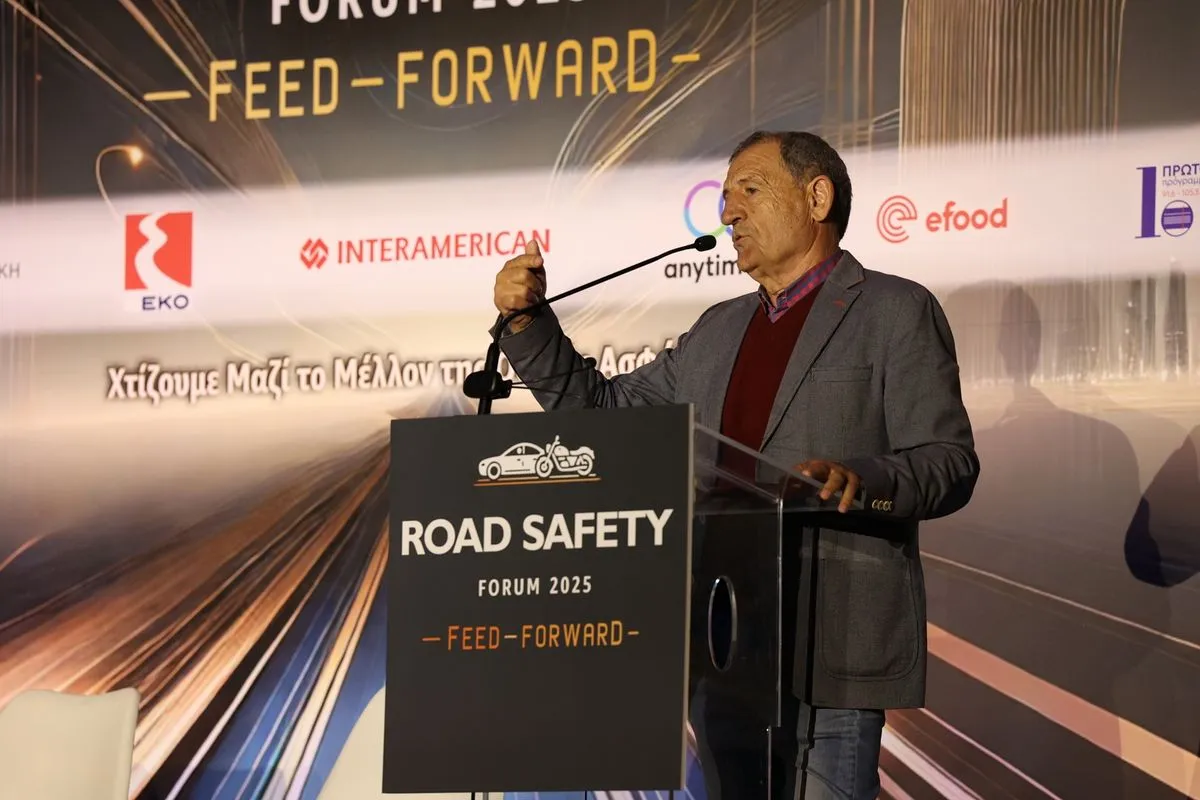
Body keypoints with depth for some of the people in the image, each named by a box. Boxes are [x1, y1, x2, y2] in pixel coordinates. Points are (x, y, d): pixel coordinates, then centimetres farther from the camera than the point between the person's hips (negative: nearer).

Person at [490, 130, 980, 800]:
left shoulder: (896, 312, 0)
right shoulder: (719, 331, 21)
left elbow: (949, 464, -7)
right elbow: (603, 410, 25)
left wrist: (855, 480, -27)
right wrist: (528, 322, 11)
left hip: (832, 652, -7)